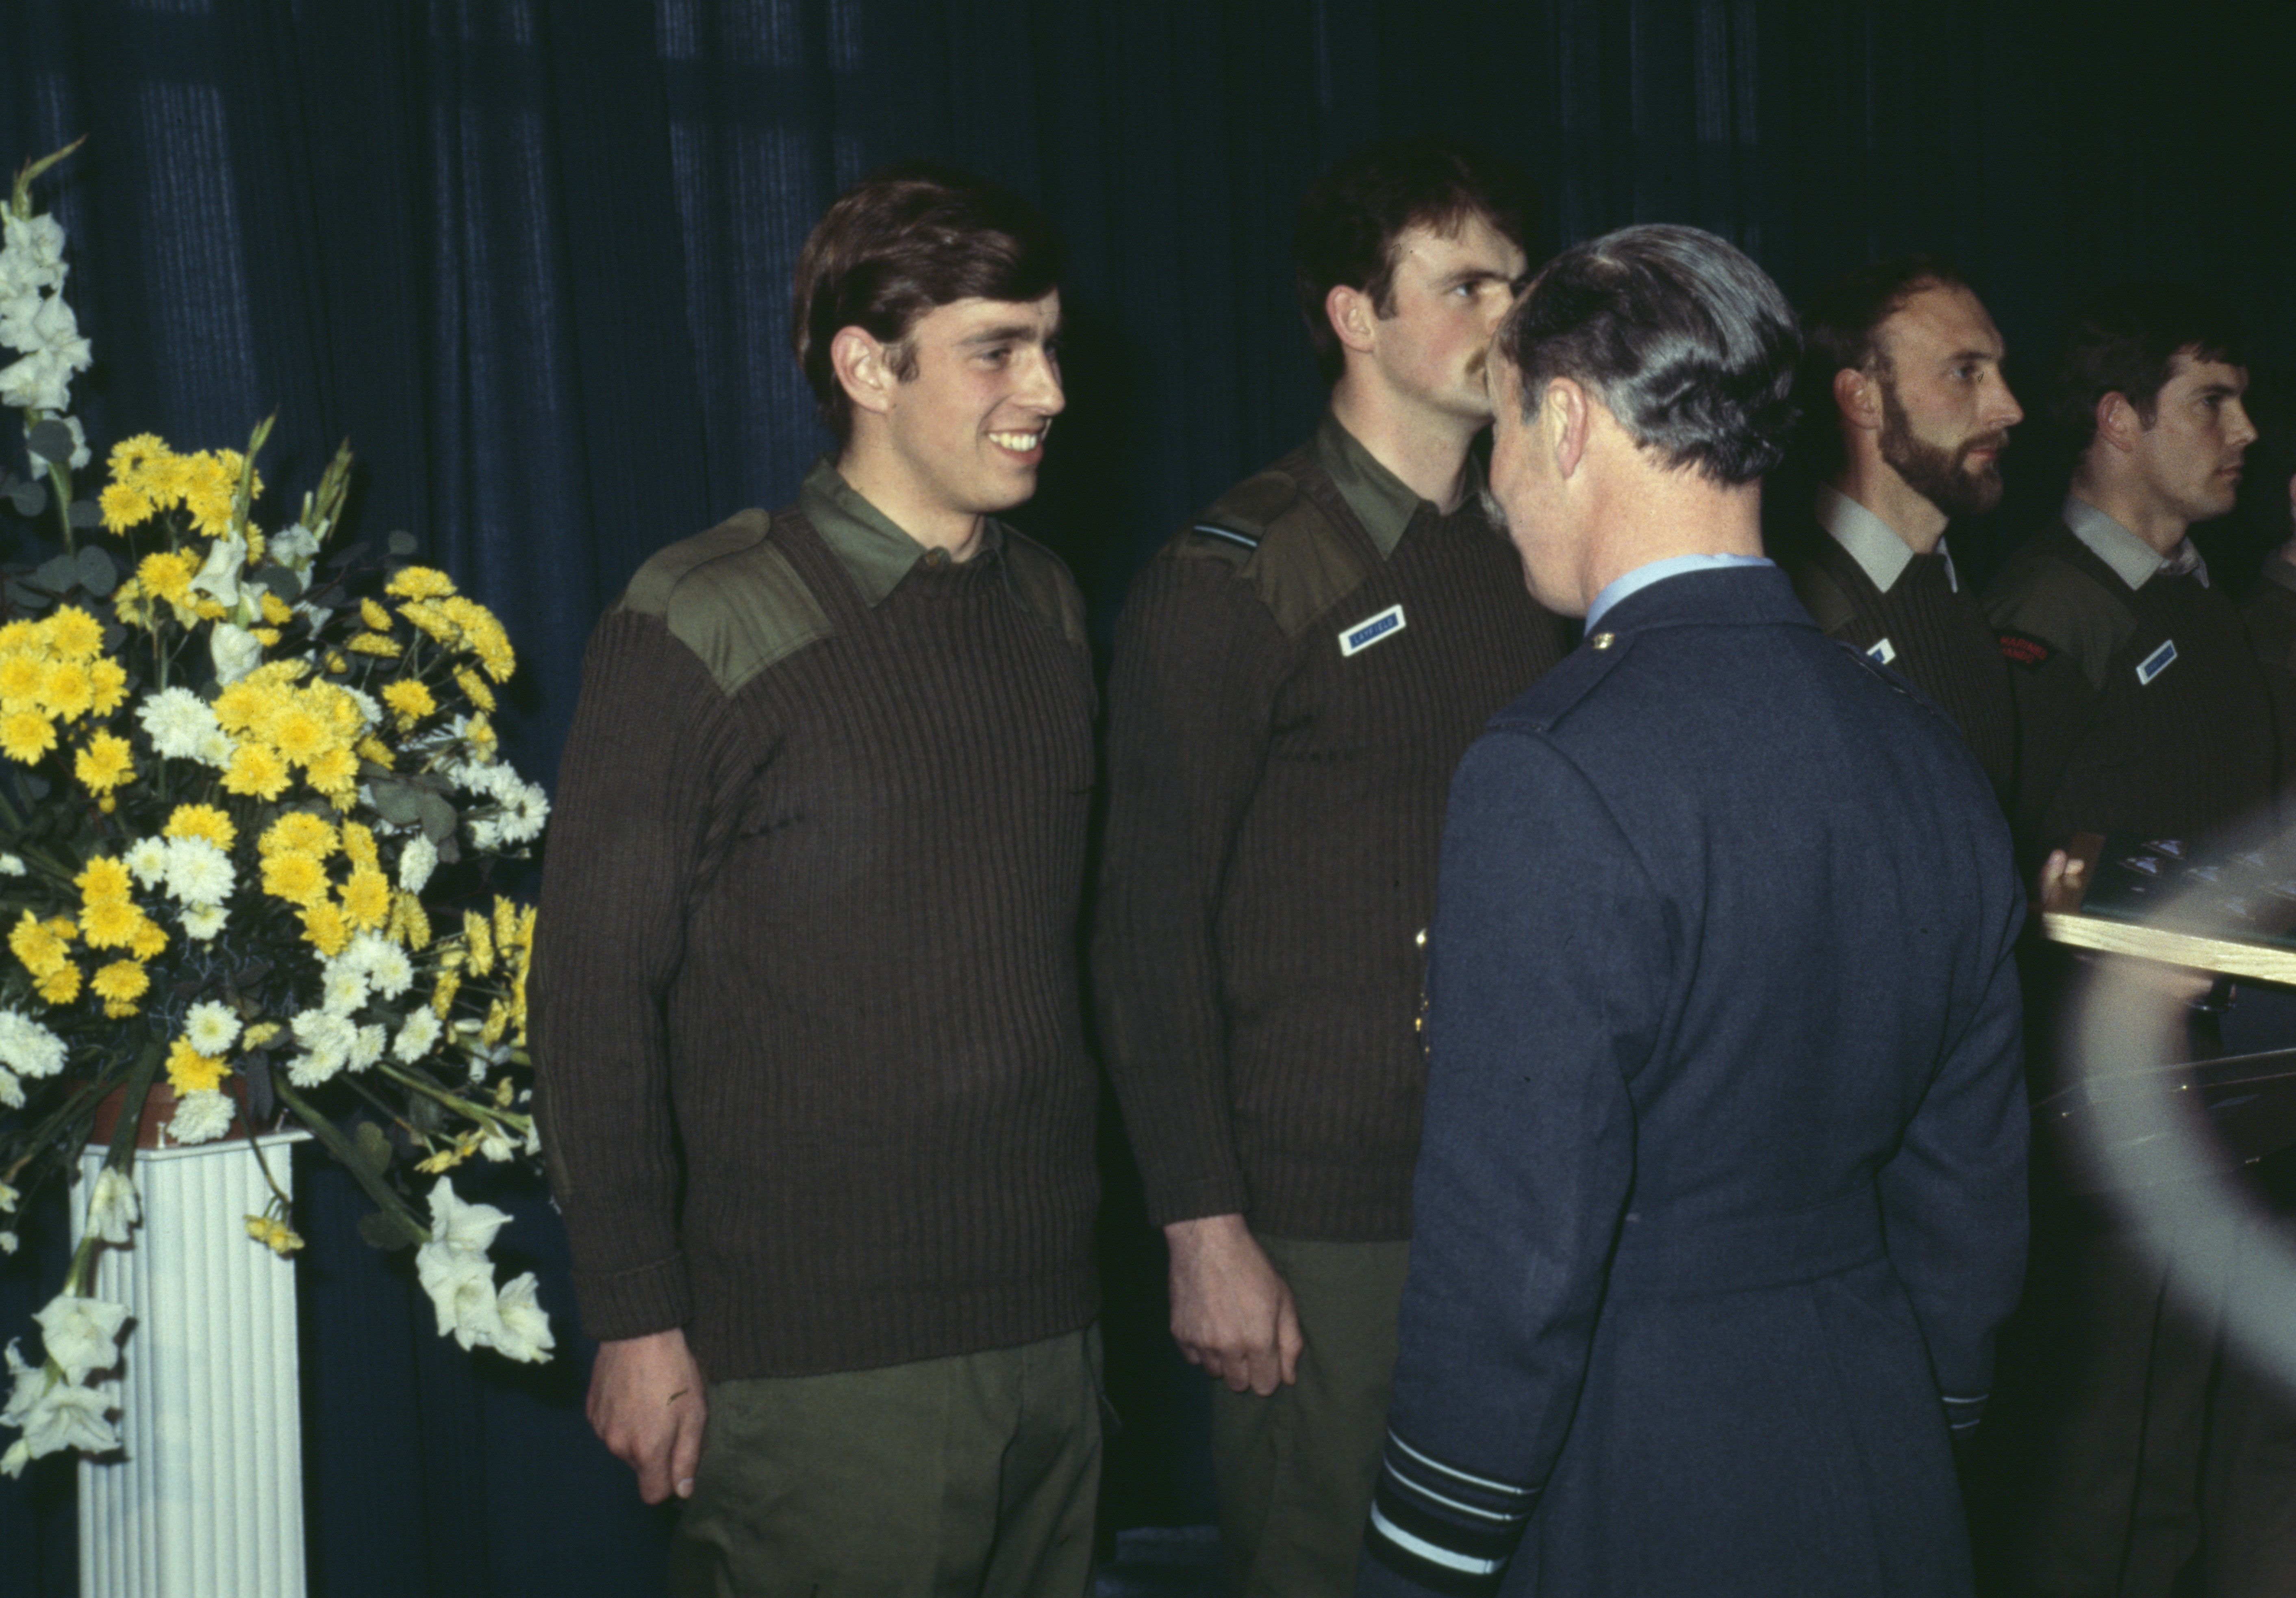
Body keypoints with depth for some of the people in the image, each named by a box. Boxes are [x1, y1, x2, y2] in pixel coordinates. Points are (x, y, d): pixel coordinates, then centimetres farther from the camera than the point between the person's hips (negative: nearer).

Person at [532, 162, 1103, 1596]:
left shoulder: (1046, 606, 11)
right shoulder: (703, 630, -9)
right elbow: (596, 993, -9)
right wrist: (637, 1319, -10)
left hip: (1050, 1320, 6)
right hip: (814, 1365, -6)